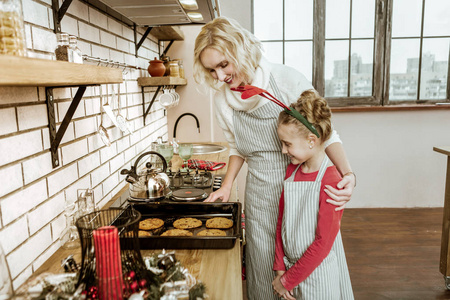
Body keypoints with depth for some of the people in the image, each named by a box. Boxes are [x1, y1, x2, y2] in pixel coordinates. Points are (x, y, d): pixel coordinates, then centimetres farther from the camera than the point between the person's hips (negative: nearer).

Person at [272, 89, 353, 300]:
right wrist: (280, 270, -1)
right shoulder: (291, 170, 0)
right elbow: (281, 221, 3)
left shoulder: (331, 182, -21)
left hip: (318, 275, -5)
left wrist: (287, 281, -13)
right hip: (292, 267, 6)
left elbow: (323, 243, -20)